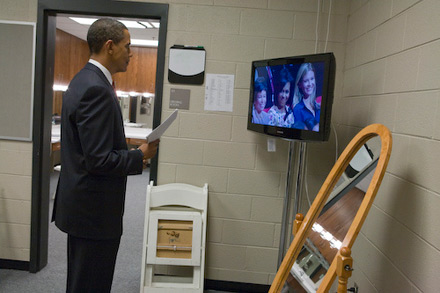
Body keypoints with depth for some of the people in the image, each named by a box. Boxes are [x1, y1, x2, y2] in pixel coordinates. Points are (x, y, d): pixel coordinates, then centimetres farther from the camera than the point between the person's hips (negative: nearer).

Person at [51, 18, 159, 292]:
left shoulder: (85, 80, 10)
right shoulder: (96, 88, -22)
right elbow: (99, 160, -25)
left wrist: (132, 155, 7)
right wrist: (140, 156, -11)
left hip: (82, 205, 10)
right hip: (94, 210, -10)